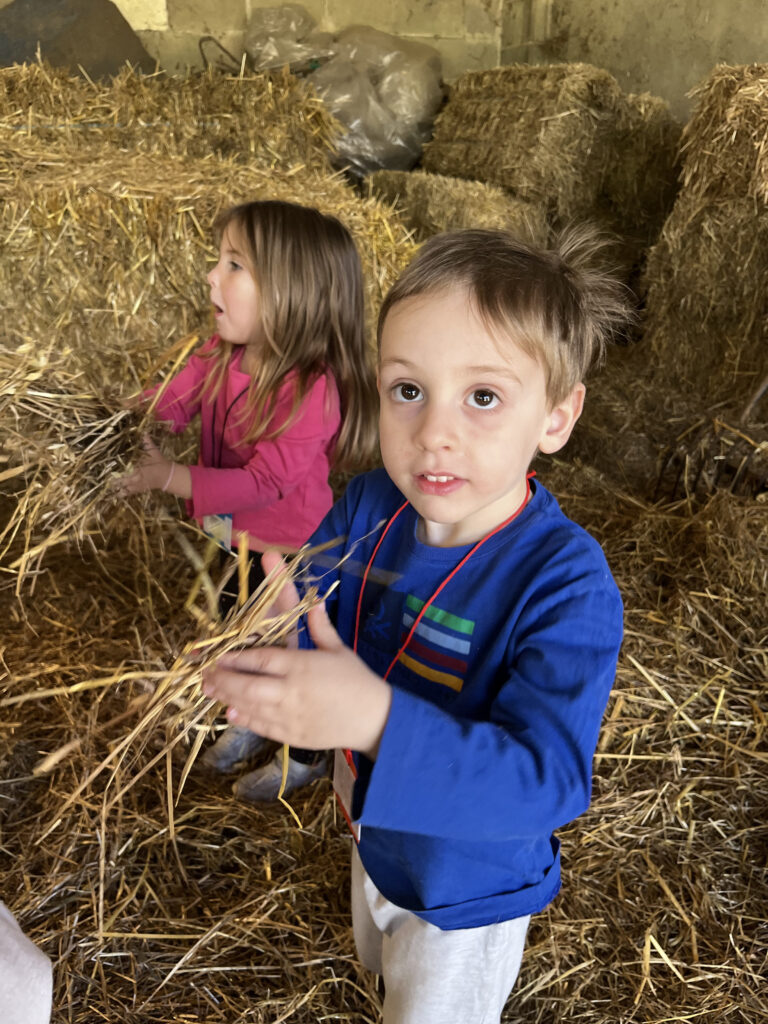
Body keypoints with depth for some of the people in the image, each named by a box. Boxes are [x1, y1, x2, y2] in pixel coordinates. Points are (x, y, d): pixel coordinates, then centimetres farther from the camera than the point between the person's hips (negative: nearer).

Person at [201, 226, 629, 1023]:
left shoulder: (566, 585, -37)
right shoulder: (372, 506, -19)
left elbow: (547, 778, -41)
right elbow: (308, 610, -12)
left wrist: (376, 719, -56)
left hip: (468, 886, -5)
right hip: (376, 834, 6)